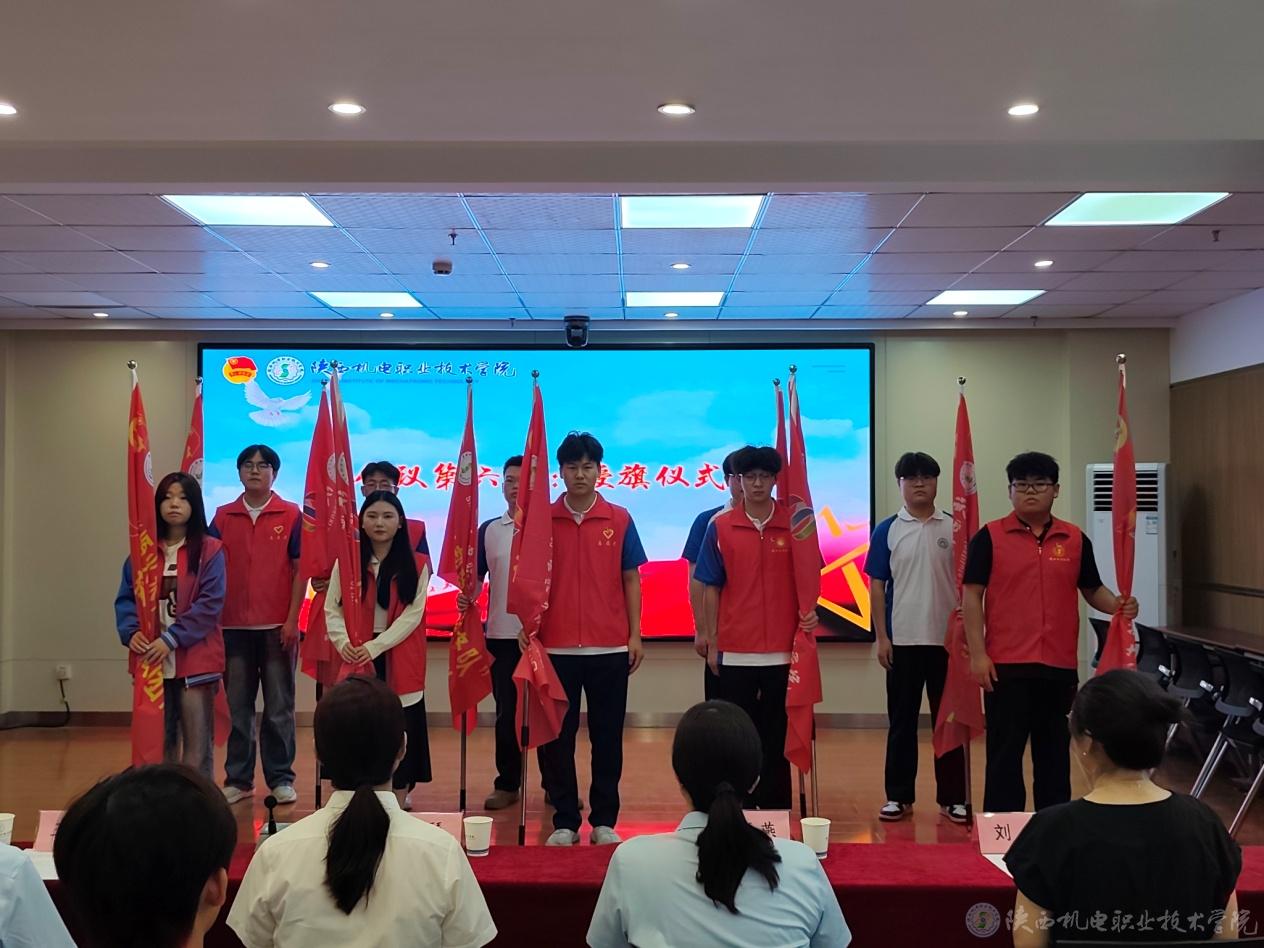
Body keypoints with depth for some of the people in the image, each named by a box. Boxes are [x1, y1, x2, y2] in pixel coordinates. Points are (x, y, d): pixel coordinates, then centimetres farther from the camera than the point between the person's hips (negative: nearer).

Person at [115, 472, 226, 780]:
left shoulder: (210, 551, -2)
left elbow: (210, 603, -10)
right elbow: (126, 598, 7)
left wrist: (172, 639, -18)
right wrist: (132, 632, -13)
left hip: (195, 658, -4)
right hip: (151, 660, 4)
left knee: (197, 742, 0)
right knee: (157, 740, 11)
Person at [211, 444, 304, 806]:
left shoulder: (291, 515, 0)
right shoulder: (223, 517, 7)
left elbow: (300, 570, -2)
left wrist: (292, 619, -8)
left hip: (277, 626, -2)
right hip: (234, 626, 2)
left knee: (279, 708, 4)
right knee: (236, 707, 8)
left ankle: (281, 779, 13)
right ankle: (238, 779, 17)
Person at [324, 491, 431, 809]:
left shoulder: (416, 565, 1)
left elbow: (413, 615, -7)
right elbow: (332, 610, 1)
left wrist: (376, 646, -17)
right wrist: (343, 642, -19)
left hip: (399, 658, -1)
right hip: (356, 658, 1)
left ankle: (400, 799, 11)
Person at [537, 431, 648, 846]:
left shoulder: (619, 520, 3)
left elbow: (630, 580, 6)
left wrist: (636, 635, 1)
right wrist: (526, 625, -4)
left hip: (610, 648, 0)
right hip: (556, 647, 0)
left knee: (607, 736, 7)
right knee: (556, 737, 5)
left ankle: (604, 820, 17)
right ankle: (565, 822, 16)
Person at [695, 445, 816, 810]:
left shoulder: (794, 525, 2)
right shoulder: (720, 526, 1)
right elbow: (711, 588, 4)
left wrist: (809, 612, -10)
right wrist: (712, 642, 1)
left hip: (781, 649, 0)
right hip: (735, 650, 0)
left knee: (777, 734, 8)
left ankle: (776, 809, 17)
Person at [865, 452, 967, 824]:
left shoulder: (955, 528, 2)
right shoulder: (887, 530, 2)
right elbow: (877, 586, 2)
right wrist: (881, 637, -3)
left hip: (947, 639, 0)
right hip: (903, 640, 0)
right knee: (901, 720, 7)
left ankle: (952, 797, 16)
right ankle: (898, 796, 16)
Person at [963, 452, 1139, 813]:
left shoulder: (1076, 540, 8)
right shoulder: (989, 537, -1)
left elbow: (1092, 589, 15)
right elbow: (971, 595, -3)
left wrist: (1118, 604, -8)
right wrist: (978, 653, -9)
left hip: (1060, 665, 3)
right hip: (1006, 665, -3)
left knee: (1055, 751, 12)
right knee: (1005, 752, 2)